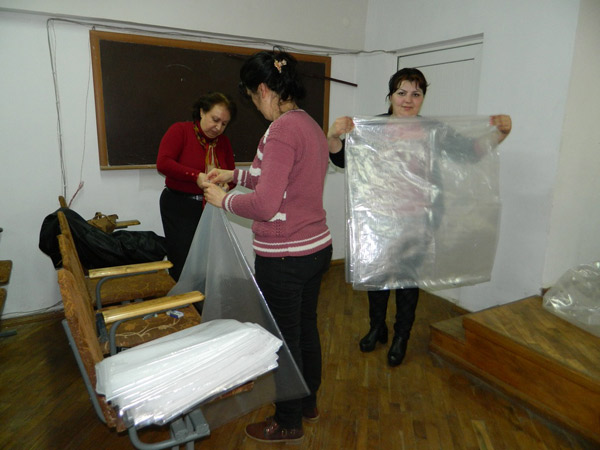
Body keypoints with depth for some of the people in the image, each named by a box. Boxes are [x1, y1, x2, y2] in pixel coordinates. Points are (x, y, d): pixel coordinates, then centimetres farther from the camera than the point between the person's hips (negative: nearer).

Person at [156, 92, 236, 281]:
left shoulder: (223, 141, 11)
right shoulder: (180, 130, -5)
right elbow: (163, 163, -18)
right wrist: (197, 176, -26)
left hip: (209, 208, 5)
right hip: (179, 207, -5)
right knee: (183, 265, -5)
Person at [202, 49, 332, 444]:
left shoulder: (281, 130, -20)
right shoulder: (312, 125, 9)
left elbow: (265, 205, -26)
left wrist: (224, 200, -8)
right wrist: (236, 174, 19)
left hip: (284, 258, -9)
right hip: (317, 247, 9)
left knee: (284, 340, 10)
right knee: (307, 327, 23)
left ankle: (288, 424, 32)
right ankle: (309, 403, 45)